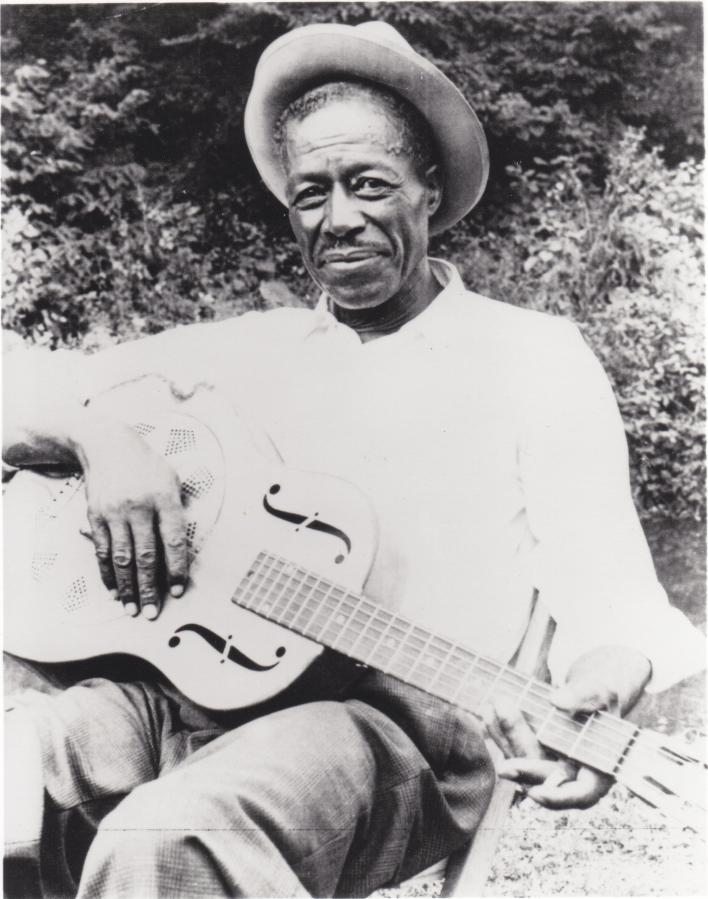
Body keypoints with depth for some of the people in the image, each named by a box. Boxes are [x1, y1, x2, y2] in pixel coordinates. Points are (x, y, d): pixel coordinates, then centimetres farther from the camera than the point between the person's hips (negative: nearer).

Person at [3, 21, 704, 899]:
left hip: (397, 718, -3)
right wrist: (98, 432, -7)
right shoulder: (242, 349, 18)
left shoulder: (537, 356, 8)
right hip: (192, 687, 4)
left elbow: (605, 586, -1)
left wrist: (609, 676, -24)